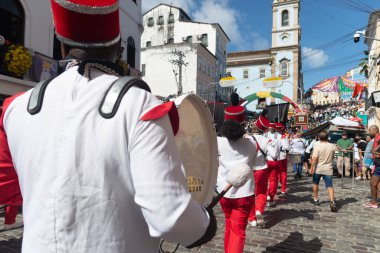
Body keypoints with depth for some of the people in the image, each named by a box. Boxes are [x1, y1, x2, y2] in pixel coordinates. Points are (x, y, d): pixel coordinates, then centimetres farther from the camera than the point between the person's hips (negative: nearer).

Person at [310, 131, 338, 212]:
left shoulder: (317, 146, -14)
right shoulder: (332, 146, -2)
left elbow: (314, 158, -19)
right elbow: (332, 157, 13)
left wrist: (311, 167, -13)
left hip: (318, 169, -1)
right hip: (328, 169, 2)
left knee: (315, 184, 19)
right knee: (330, 186, -1)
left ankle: (316, 200, 27)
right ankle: (332, 202, -20)